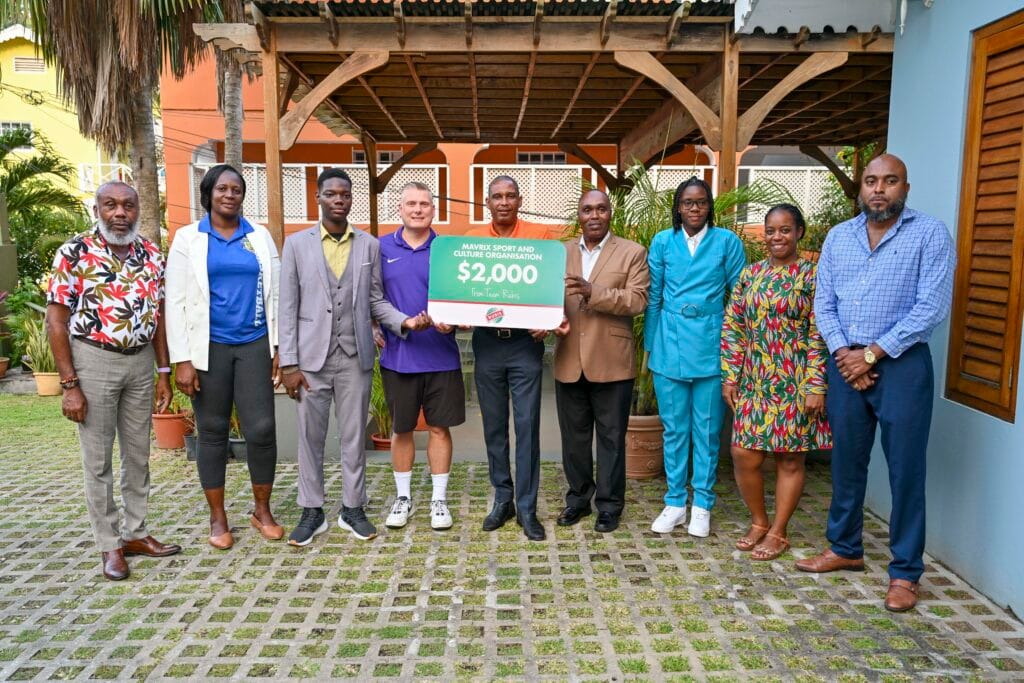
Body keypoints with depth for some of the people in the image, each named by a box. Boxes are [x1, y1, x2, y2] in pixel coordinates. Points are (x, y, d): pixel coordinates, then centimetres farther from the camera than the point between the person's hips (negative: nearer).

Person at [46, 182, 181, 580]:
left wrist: (164, 372, 6)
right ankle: (109, 545, 18)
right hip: (94, 361, -4)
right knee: (98, 460, 6)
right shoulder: (74, 253, -9)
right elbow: (56, 322, -9)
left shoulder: (152, 255, 4)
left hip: (141, 361, 4)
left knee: (138, 455, 13)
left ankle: (135, 533, 27)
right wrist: (70, 384, -12)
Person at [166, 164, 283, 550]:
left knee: (261, 429, -2)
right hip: (209, 348, -1)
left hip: (255, 345, 1)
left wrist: (280, 347, 3)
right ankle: (217, 518, 21)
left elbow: (275, 294, 8)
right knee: (212, 432, 7)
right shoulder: (188, 239, 3)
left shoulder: (260, 236, 7)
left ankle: (262, 511, 17)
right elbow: (175, 301, -1)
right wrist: (182, 360, -7)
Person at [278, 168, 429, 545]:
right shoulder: (296, 243, 3)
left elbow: (375, 300, 8)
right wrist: (288, 363, -5)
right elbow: (288, 307, 0)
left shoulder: (370, 245, 7)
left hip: (355, 357, 1)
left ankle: (353, 508, 22)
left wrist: (404, 321, -11)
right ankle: (312, 510, 21)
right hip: (311, 357, -1)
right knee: (310, 437, 7)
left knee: (354, 437, 8)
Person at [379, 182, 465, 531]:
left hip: (440, 356, 0)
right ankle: (403, 497, 26)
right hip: (397, 356, 1)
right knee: (401, 429, 11)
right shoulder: (381, 248, 3)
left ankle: (439, 499, 20)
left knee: (439, 427, 7)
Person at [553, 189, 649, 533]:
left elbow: (638, 300, -11)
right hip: (569, 362, 4)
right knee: (573, 437, 13)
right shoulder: (561, 254, 13)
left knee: (611, 438, 6)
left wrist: (594, 292, -23)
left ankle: (609, 505, 18)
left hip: (611, 363, -3)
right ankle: (577, 498, 28)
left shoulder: (632, 253, 0)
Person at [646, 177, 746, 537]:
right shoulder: (662, 242, 5)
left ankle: (702, 504, 19)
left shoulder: (727, 241, 1)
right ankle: (675, 503, 20)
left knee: (707, 428, 6)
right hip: (670, 345, 1)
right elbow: (653, 298, 7)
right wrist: (651, 346, 6)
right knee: (674, 427, 8)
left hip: (711, 345, -1)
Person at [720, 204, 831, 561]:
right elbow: (732, 327, 8)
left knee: (789, 459, 6)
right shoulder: (750, 273, 7)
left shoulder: (812, 274, -5)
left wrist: (816, 386, -14)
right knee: (744, 455, 2)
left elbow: (819, 335, -9)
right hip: (754, 381, 4)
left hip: (794, 383, -4)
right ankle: (759, 522, 25)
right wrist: (730, 376, 2)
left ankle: (778, 533, 22)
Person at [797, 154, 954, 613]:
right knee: (846, 462, 14)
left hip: (902, 364, -4)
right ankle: (844, 548, 30)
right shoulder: (838, 237, 10)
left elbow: (932, 307, -12)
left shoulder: (930, 234, -4)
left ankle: (905, 571, 15)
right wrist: (842, 352, -7)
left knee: (905, 469, 1)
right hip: (846, 363, 4)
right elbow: (823, 303, 8)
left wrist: (872, 353, -13)